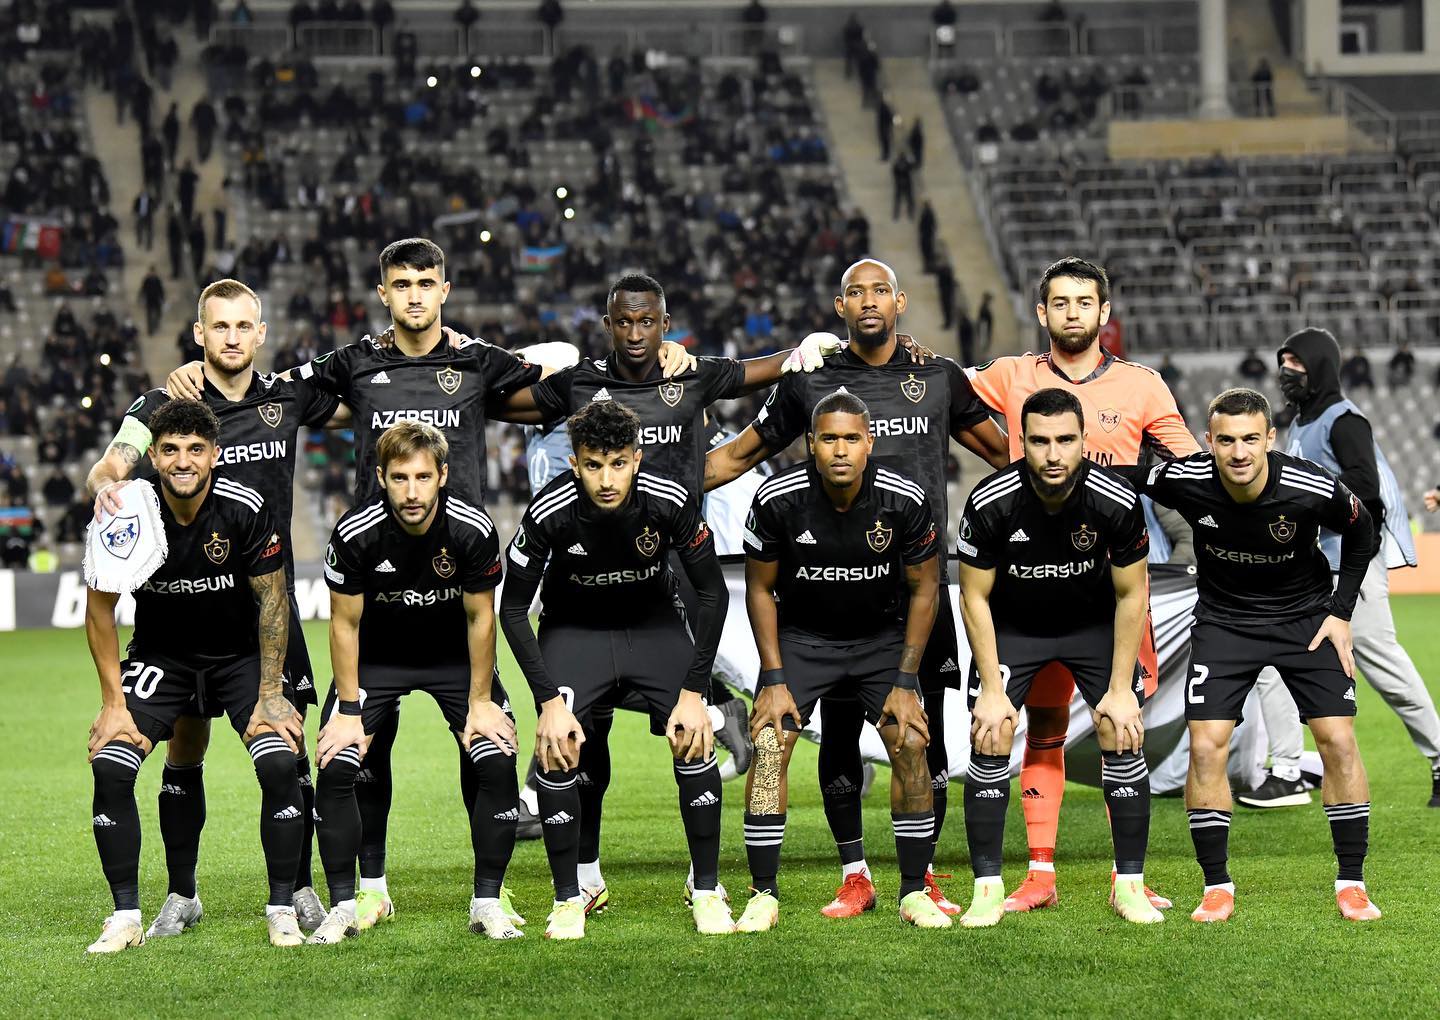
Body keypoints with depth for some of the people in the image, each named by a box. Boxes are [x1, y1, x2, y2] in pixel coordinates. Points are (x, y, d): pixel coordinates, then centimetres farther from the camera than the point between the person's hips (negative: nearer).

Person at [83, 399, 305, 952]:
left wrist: (269, 695, -11)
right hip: (160, 657, 1)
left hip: (241, 654, -1)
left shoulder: (246, 510, -21)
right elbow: (99, 606, -6)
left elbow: (273, 600, -10)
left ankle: (283, 910, -7)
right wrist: (114, 703, -8)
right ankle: (125, 917, -6)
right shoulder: (126, 512, -19)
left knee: (279, 764, -22)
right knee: (110, 765, -18)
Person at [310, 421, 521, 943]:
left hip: (455, 658, 0)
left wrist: (480, 703, -8)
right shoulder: (355, 533, -26)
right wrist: (349, 711, -12)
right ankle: (342, 907, -3)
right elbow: (345, 623, -13)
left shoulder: (472, 529, -25)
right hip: (377, 658, 0)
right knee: (335, 768, -16)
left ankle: (487, 903, -1)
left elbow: (479, 617, -11)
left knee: (498, 765, -15)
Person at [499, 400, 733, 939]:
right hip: (574, 627, -1)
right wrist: (549, 700, -20)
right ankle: (568, 898, -3)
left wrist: (694, 692, -16)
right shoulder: (549, 513, -28)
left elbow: (712, 594, -12)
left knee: (694, 739, -16)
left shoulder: (669, 501, -26)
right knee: (556, 748, -19)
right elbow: (512, 610, -15)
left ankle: (707, 891, 0)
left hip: (654, 622, 1)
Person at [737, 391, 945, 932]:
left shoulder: (904, 501, -19)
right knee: (769, 744, -17)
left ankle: (915, 893, 0)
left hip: (883, 637, 1)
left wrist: (906, 682, -9)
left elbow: (924, 589, -6)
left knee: (910, 744, -14)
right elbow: (760, 589, -6)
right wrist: (774, 680, -11)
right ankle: (763, 896, -7)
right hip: (802, 637, 0)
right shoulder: (778, 500, -20)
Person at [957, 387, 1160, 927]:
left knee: (1124, 738, -10)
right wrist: (991, 689, -15)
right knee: (990, 740, -12)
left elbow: (1130, 595, -12)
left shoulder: (1117, 503, -26)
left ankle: (1130, 884, 2)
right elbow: (974, 597, -14)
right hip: (1011, 624, 0)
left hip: (1095, 623, 0)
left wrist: (1120, 688, -13)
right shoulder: (990, 504, -28)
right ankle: (988, 889, -2)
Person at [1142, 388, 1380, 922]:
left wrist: (1341, 612, -4)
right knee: (1206, 746, -12)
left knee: (1339, 739, -9)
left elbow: (1361, 532, -3)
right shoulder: (1183, 481, -24)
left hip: (1305, 614, 0)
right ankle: (1217, 887, 1)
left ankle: (1351, 884, 4)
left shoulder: (1313, 488, -25)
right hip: (1223, 620, 0)